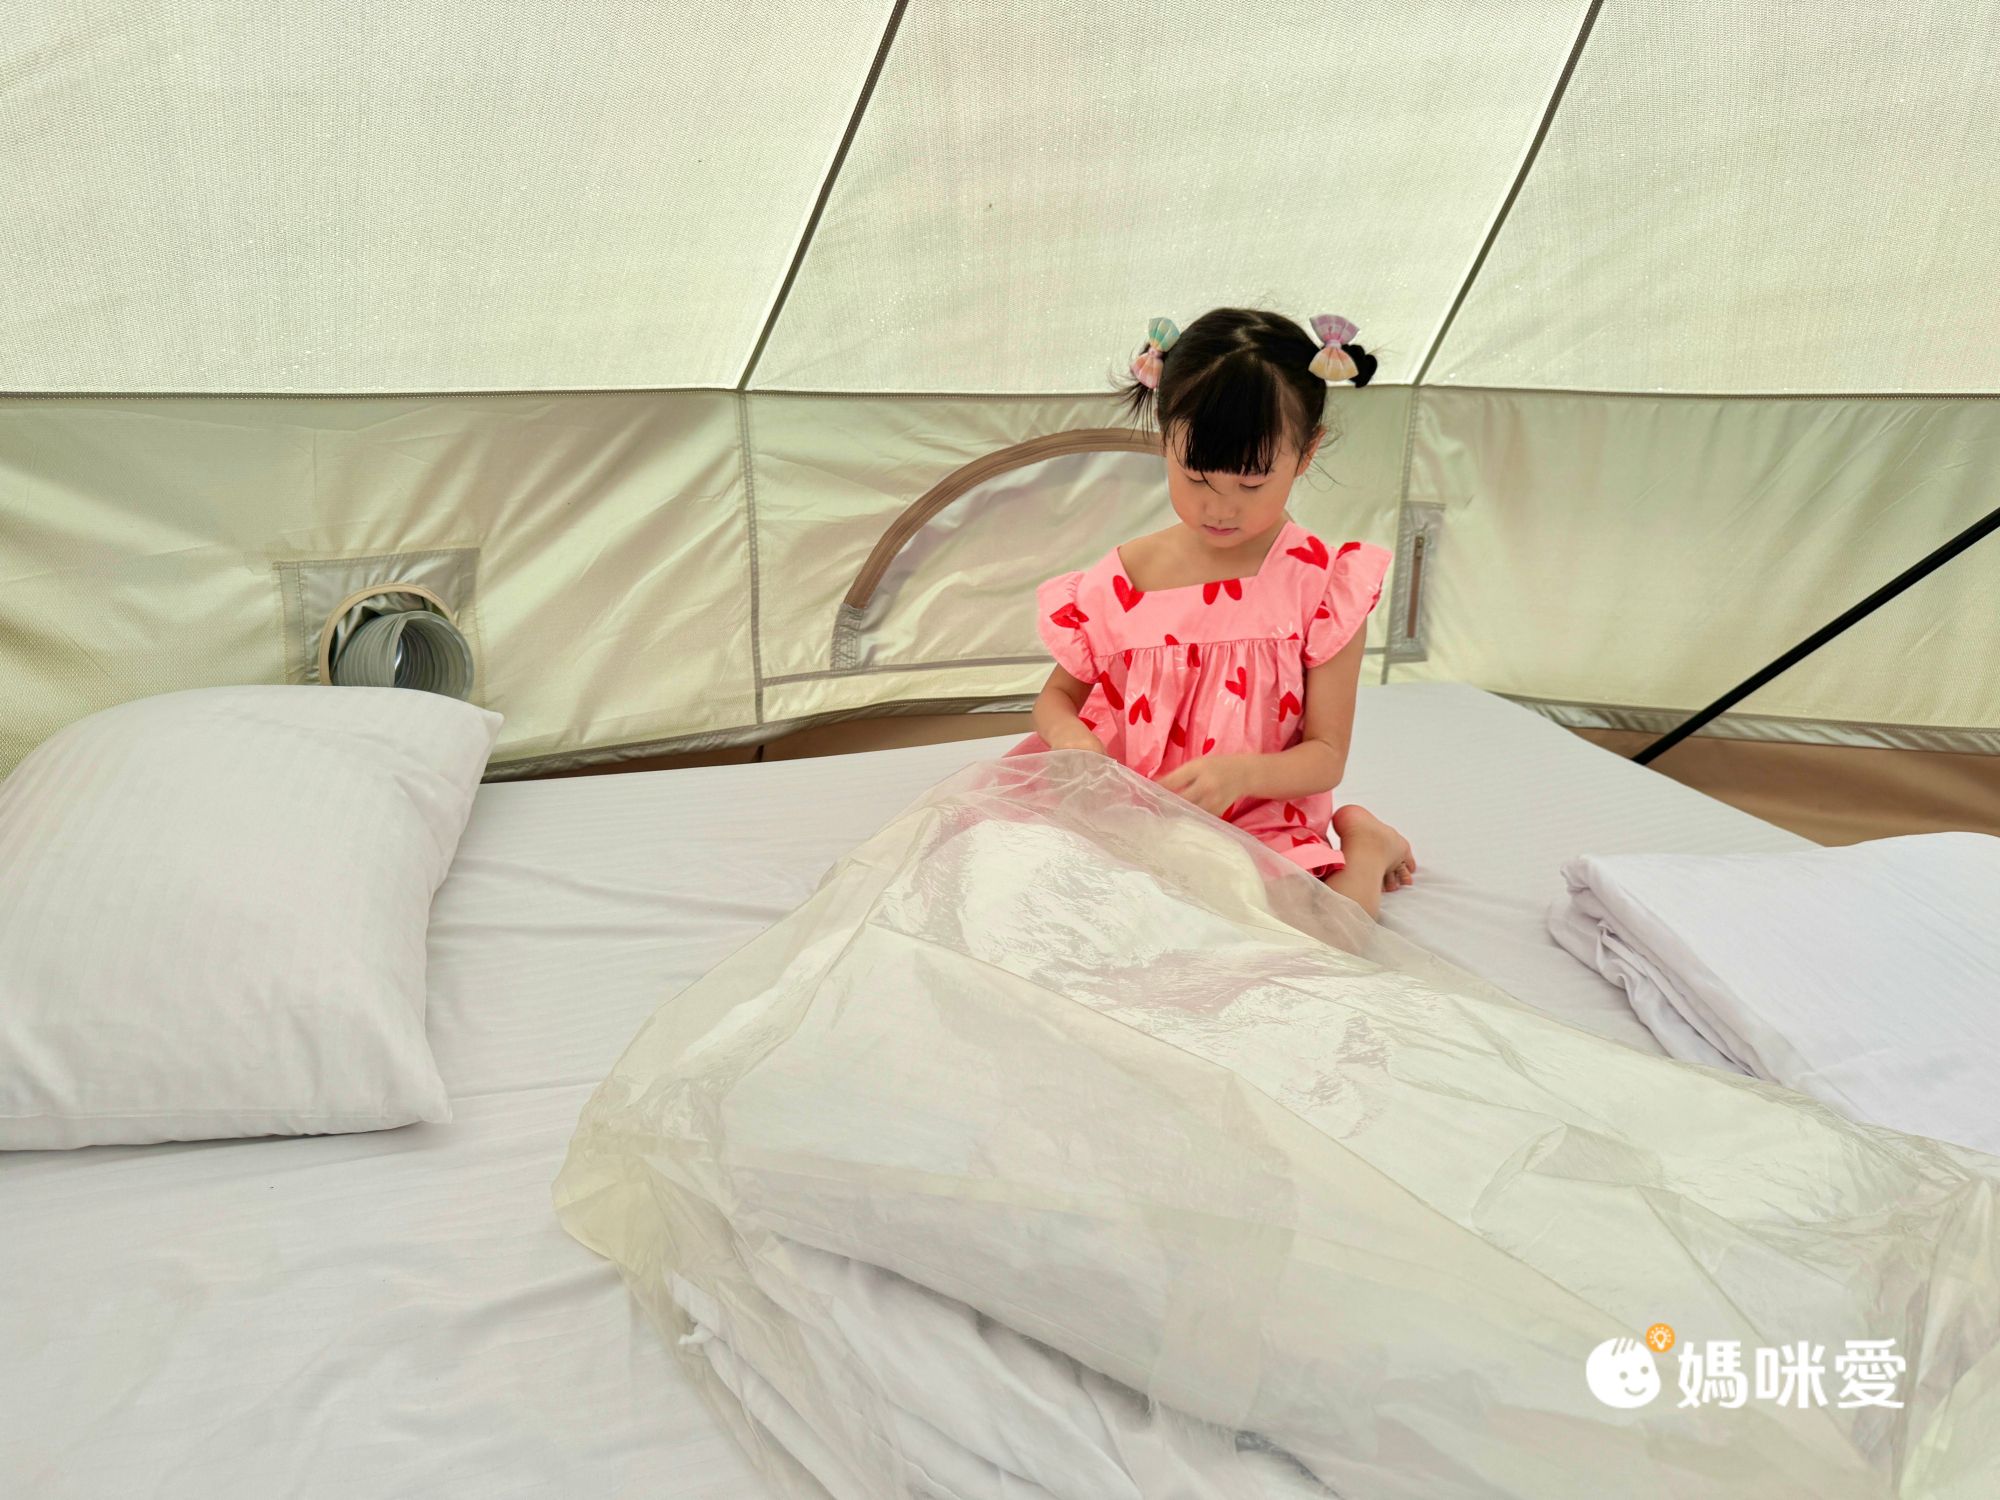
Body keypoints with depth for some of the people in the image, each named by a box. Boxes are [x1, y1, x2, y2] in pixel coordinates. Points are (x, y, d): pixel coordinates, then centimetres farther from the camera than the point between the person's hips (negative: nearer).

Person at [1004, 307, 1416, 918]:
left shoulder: (1324, 586, -7)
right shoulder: (1121, 579, -3)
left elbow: (1326, 756, -4)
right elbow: (1059, 693, 11)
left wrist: (1240, 772, -26)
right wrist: (1071, 738, -15)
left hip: (1262, 830, -4)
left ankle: (1363, 848, 7)